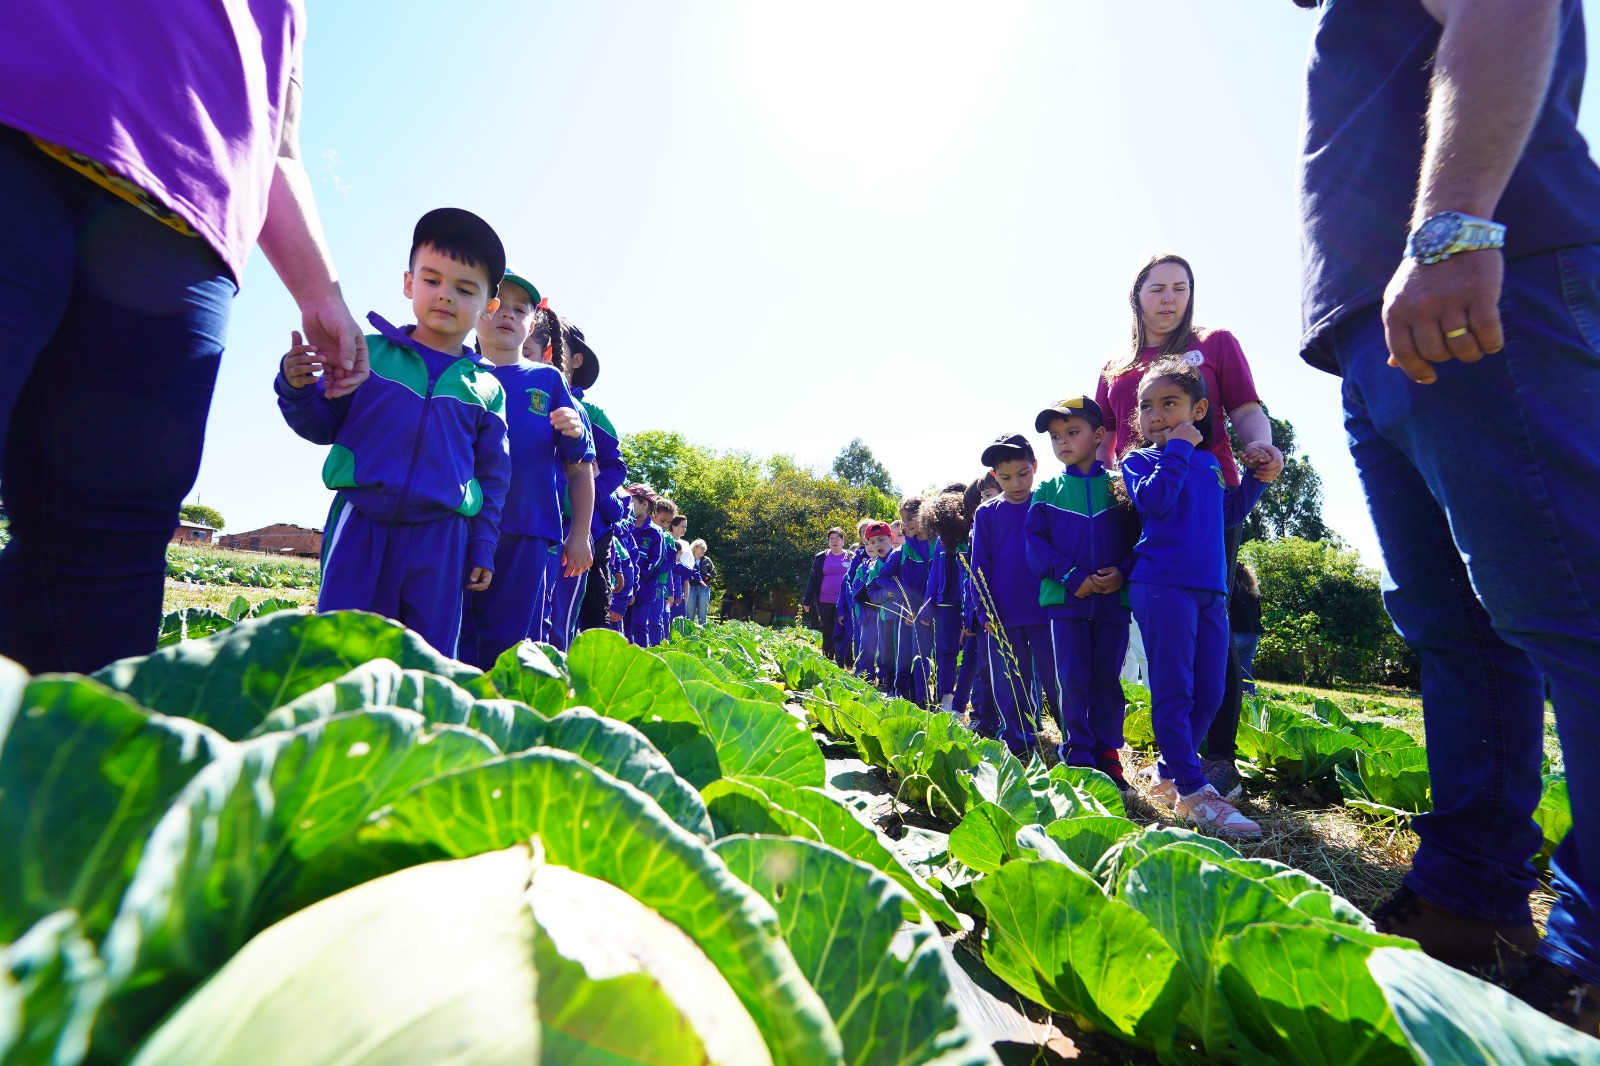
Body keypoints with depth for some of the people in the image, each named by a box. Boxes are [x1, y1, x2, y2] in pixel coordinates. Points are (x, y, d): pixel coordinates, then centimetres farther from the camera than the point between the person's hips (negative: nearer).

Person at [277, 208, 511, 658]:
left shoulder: (486, 388, 7)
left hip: (440, 537, 1)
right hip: (359, 523, 0)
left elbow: (493, 476, 10)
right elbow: (324, 425, 11)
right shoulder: (369, 351, 6)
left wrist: (482, 547, 7)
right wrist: (297, 390, -11)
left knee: (428, 659, 6)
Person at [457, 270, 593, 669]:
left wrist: (581, 533, 2)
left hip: (529, 533, -1)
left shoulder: (547, 380, 11)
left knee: (509, 643, 1)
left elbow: (580, 467, 8)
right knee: (454, 637, 3)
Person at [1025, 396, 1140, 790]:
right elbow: (1035, 542, -2)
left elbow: (1141, 539, 4)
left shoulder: (1118, 487, 5)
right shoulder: (1047, 490, 5)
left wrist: (1123, 572, -14)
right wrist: (1072, 576, -14)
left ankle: (1106, 754, 22)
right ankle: (1077, 755, 15)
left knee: (1107, 680, 8)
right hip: (1065, 599, 0)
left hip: (1114, 599, 0)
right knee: (1072, 680, 3)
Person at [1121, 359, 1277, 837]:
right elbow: (1154, 500, -16)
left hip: (1210, 589, 6)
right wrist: (1177, 449, -10)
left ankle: (1165, 773, 23)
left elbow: (1228, 514, 27)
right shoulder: (1139, 460, 3)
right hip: (1161, 585, -6)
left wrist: (1256, 480, 14)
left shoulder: (1210, 463, 19)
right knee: (1174, 691, -7)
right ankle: (1193, 792, 0)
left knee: (1208, 694, 9)